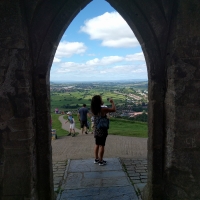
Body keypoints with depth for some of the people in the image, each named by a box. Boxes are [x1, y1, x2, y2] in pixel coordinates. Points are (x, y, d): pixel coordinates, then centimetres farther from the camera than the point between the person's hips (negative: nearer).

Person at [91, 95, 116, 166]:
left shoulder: (94, 110, 0)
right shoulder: (103, 109, -20)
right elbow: (114, 109, -12)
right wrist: (112, 102, 2)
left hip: (96, 130, 7)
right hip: (102, 130, -7)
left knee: (97, 145, 17)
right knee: (101, 145, 3)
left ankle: (96, 159, 27)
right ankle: (101, 161, 11)